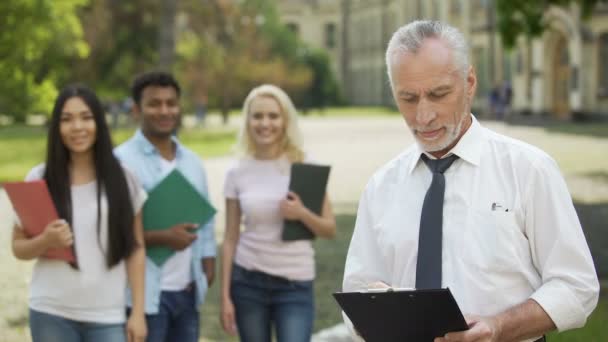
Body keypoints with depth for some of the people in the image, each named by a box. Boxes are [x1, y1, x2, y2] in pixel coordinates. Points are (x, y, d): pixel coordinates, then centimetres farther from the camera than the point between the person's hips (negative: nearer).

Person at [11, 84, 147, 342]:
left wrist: (138, 312, 0)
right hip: (51, 314, 0)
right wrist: (46, 241, -17)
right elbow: (18, 247, 6)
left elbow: (135, 249, 5)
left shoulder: (121, 180, 2)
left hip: (107, 316, 0)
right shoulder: (39, 179, 1)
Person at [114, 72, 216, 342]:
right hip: (145, 293, -7)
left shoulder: (192, 161, 13)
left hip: (187, 291, 7)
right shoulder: (121, 160, -11)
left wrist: (208, 265, 8)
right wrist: (161, 238, -22)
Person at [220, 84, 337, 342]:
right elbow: (230, 239, 3)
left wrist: (302, 214, -20)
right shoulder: (238, 173, 1)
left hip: (295, 284, -1)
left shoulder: (306, 167, -2)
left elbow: (330, 229, -1)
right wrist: (225, 296, -1)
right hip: (248, 281, 1)